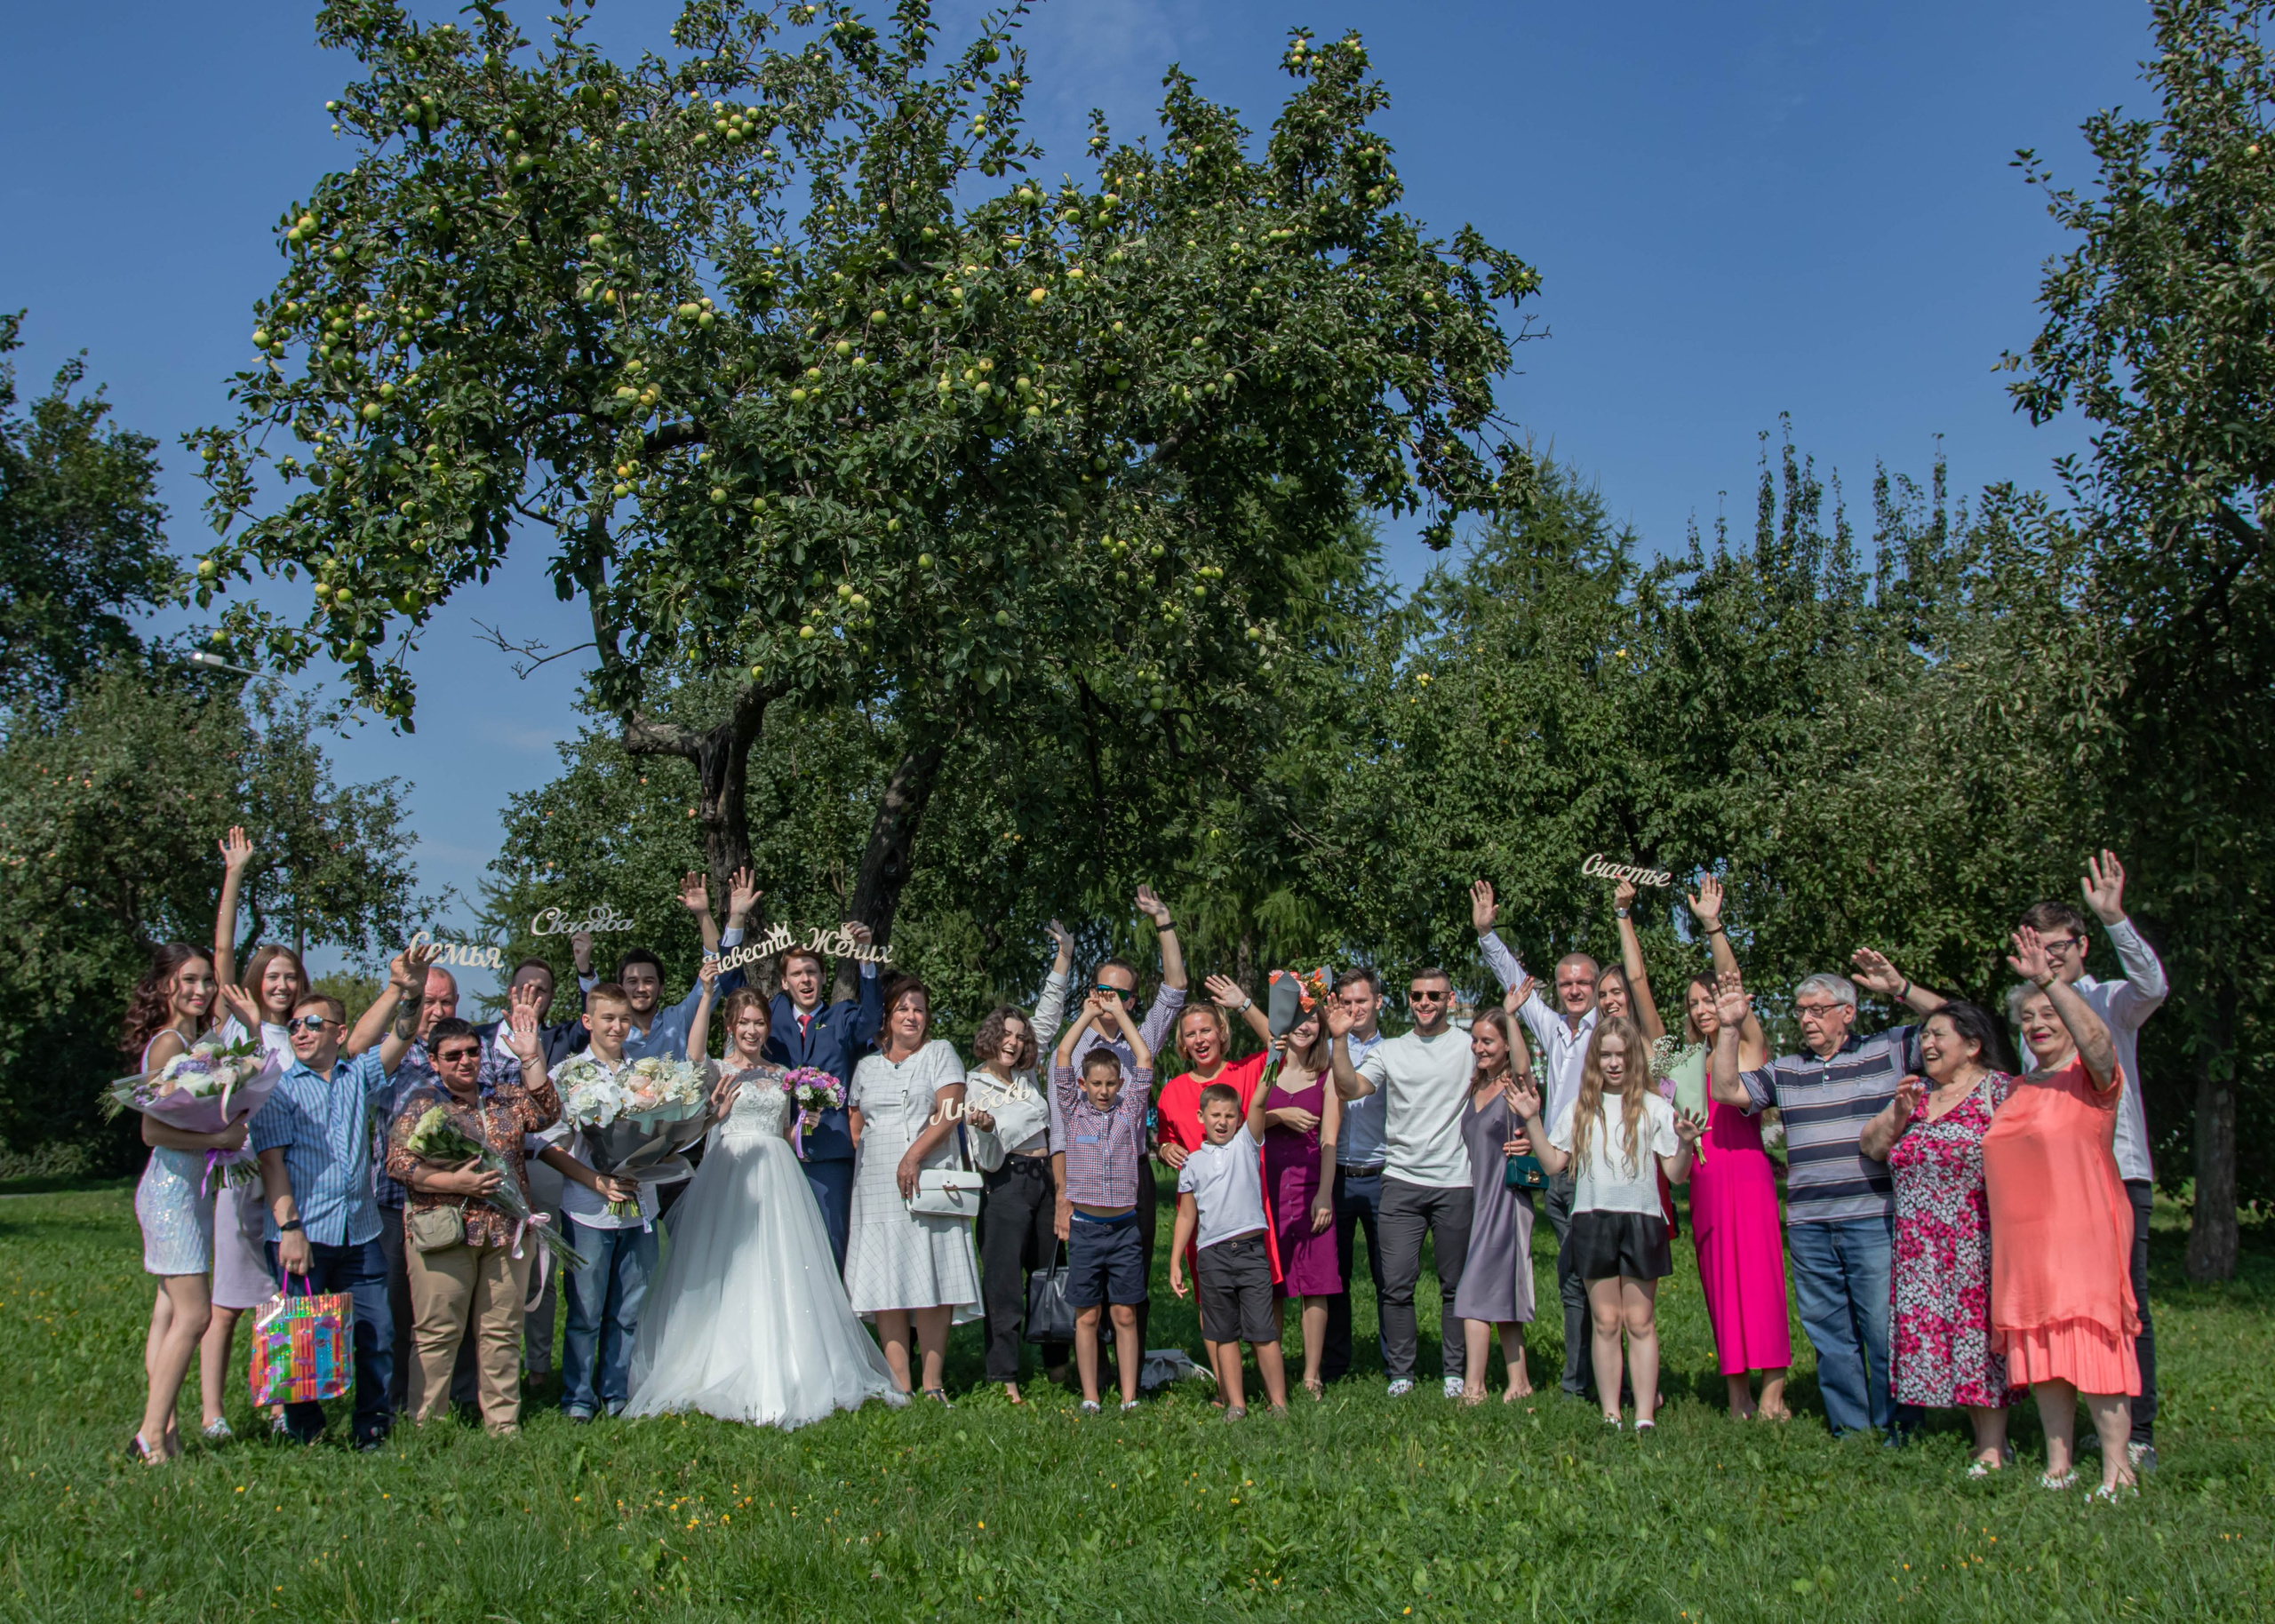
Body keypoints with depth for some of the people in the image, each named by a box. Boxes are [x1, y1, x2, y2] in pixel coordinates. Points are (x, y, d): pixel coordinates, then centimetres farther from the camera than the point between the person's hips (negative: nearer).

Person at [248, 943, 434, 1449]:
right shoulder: (279, 1088, 4)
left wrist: (411, 991, -18)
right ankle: (305, 1435, 12)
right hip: (303, 1234, -3)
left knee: (377, 1332, 2)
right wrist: (289, 1227, -14)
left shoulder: (359, 1077, 15)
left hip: (360, 1233, 3)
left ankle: (371, 1427, 13)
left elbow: (398, 1039, 2)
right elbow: (271, 1160, -4)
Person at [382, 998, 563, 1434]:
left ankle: (503, 1423, 13)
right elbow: (399, 1164, -4)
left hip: (506, 1231, 4)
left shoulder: (504, 1098, 15)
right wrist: (455, 1183, -14)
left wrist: (531, 1057, -6)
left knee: (502, 1332, 6)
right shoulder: (420, 1103, 3)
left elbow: (545, 1114, 0)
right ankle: (425, 1426, 6)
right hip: (442, 1232, -4)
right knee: (437, 1333, -2)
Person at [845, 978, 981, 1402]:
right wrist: (866, 1164, 5)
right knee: (886, 1283, -3)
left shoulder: (940, 1053, 8)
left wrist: (914, 1155, -15)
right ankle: (900, 1386, -3)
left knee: (932, 1281, -7)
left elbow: (950, 1111, -5)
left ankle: (932, 1383, -4)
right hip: (877, 1188, 3)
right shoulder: (867, 1067, 19)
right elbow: (855, 1125, 22)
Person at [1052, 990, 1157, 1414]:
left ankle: (1129, 1397, 10)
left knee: (1125, 1315, 4)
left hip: (1124, 1226, 0)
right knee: (1087, 1316, 4)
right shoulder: (1074, 1111, 4)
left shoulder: (1130, 1111, 6)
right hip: (1085, 1225, 0)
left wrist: (1119, 1012, 7)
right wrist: (1089, 1014, 5)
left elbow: (1144, 1058, 2)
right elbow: (1062, 1055, -2)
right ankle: (1090, 1398, 10)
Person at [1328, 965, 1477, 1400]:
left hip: (1455, 1182, -1)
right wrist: (1340, 1040, -15)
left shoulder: (1470, 1046, 3)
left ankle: (1455, 1373, 19)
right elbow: (1350, 1088, -3)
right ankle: (1400, 1373, 10)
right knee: (1397, 1284, -1)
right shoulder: (1390, 1050, 9)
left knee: (1456, 1284, 7)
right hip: (1401, 1180, 1)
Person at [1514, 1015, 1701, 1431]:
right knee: (1605, 1322, 5)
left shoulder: (1655, 1108, 4)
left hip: (1641, 1223, -2)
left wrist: (1686, 1144, -17)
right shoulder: (1579, 1109, 11)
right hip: (1593, 1221, 2)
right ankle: (1610, 1416, 9)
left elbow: (1676, 1175, 2)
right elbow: (1554, 1163, 9)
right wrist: (1532, 1120, 1)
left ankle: (1645, 1417, 3)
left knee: (1640, 1322, 0)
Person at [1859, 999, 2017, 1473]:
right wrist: (1898, 1114, -3)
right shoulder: (1916, 1096, 17)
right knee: (1937, 1331, 3)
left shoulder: (2001, 1089, -1)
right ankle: (1986, 1438, 11)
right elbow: (1872, 1147, 14)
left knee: (1980, 1328, -8)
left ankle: (1991, 1449, -4)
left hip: (1979, 1238, -6)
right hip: (1923, 1250, 6)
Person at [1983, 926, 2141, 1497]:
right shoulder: (2019, 1087, 17)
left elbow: (2096, 1037, -25)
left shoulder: (2090, 1077, -2)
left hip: (2082, 1230, -6)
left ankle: (2116, 1468, -3)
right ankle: (2058, 1465, 15)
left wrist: (2049, 979, -32)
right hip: (2022, 1237, 7)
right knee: (2039, 1346, 7)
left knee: (2092, 1341, -9)